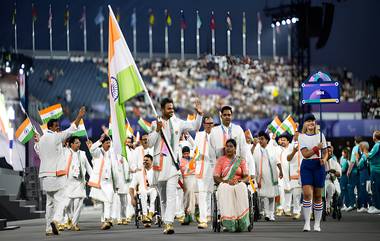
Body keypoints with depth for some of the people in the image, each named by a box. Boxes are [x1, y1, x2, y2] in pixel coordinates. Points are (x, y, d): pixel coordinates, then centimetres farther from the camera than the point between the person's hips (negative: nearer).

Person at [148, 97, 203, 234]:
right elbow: (150, 143, -1)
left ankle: (169, 223, -24)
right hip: (159, 162, 1)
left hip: (173, 162, -1)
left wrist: (199, 114, -8)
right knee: (162, 197, 11)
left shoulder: (178, 123, 7)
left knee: (171, 194, -16)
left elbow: (195, 126, 7)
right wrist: (157, 130, -13)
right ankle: (165, 222, 22)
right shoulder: (155, 124, 4)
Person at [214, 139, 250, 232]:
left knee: (241, 188, -37)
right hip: (224, 185, -1)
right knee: (225, 190, -39)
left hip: (239, 184, 1)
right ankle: (228, 223, -46)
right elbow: (216, 177, 3)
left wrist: (239, 181, -16)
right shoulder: (221, 160, 13)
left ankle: (241, 223, -43)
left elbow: (246, 176, 7)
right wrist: (226, 181, -16)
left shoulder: (241, 160, 17)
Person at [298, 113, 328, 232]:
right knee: (307, 194, -15)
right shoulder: (301, 137, 2)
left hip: (318, 165, 2)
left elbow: (325, 152, 12)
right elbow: (305, 154, -8)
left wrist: (324, 159, -8)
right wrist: (317, 148, -18)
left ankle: (317, 223, 12)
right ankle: (307, 222, -12)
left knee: (317, 195, 4)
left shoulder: (320, 136, 8)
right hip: (306, 166, -2)